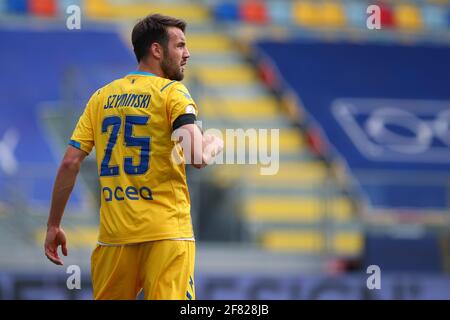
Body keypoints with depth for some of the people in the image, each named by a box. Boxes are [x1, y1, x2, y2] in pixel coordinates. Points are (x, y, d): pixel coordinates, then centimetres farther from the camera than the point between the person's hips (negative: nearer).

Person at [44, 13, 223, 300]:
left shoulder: (102, 97, 11)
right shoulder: (172, 92, -3)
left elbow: (70, 163, 6)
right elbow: (198, 157, -17)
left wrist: (54, 225, 13)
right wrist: (216, 142, 5)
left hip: (114, 233, 5)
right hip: (166, 233, -5)